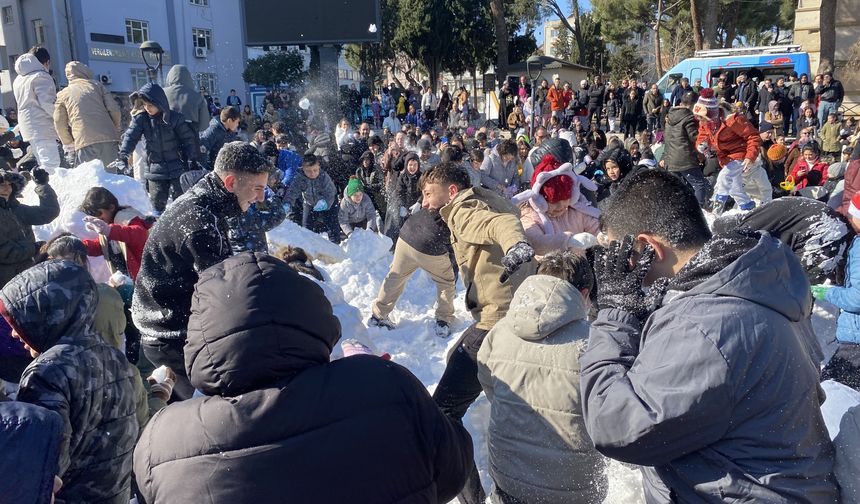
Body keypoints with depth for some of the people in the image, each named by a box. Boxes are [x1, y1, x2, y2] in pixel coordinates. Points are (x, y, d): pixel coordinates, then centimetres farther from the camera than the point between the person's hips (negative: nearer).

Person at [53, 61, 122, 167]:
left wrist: (69, 144, 20)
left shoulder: (63, 94, 17)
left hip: (84, 142, -1)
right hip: (108, 139, 1)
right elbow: (114, 109, 6)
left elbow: (59, 123, 11)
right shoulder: (96, 85, 17)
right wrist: (114, 129, 19)